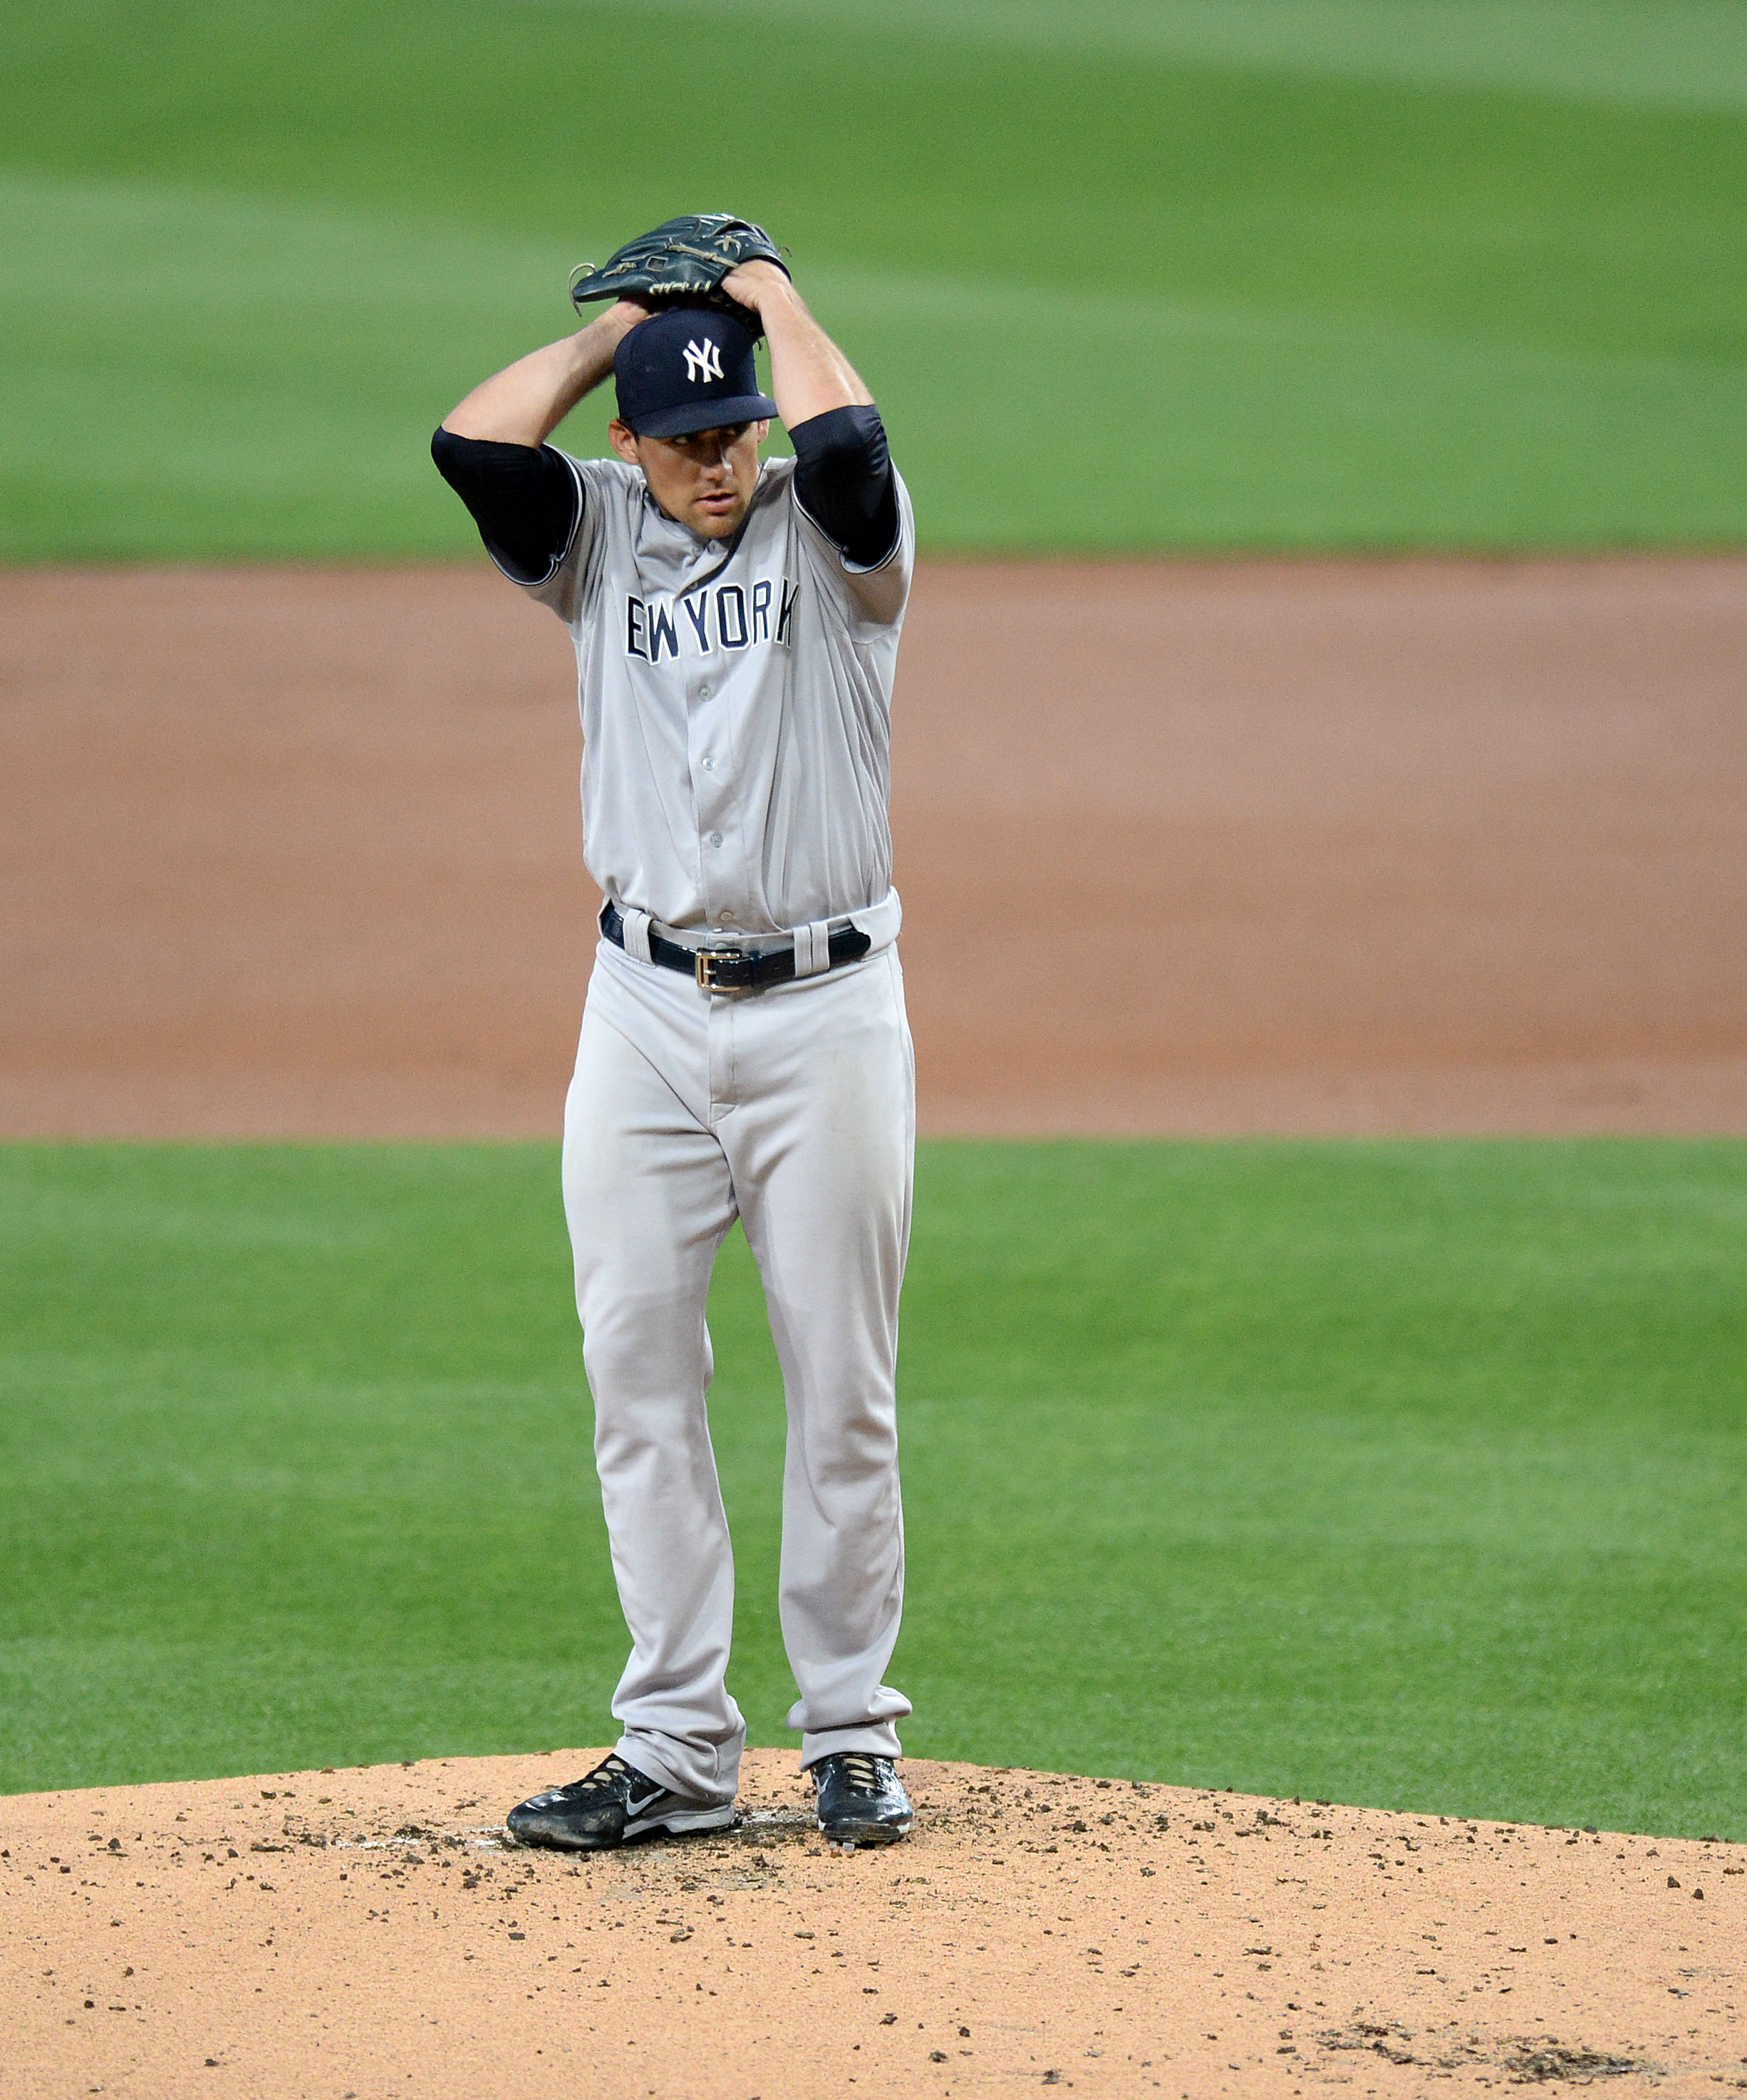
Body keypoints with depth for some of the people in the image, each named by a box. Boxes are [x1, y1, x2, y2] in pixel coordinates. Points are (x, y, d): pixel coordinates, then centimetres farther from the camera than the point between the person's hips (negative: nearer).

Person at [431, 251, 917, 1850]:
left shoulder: (835, 536, 0)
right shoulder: (600, 539, 8)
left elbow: (846, 443, -22)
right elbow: (474, 443, -9)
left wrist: (775, 299, -6)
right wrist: (618, 330, 1)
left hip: (827, 1011, -3)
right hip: (647, 1011, 3)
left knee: (841, 1389, 2)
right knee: (638, 1378, 1)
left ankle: (851, 1735, 10)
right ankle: (679, 1748, 6)